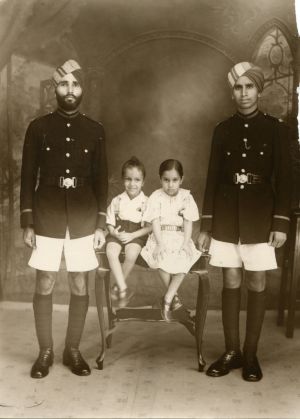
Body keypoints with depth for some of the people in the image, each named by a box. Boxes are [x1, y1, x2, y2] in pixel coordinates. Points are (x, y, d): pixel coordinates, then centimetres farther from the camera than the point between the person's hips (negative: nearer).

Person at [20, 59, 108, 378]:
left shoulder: (95, 131, 5)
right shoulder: (38, 127, 2)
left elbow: (101, 180, 6)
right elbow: (28, 177, 2)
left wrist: (101, 224, 1)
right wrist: (27, 223, -3)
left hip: (83, 219, 1)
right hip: (47, 217, -1)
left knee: (80, 286, 5)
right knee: (44, 285, 4)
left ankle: (73, 350, 20)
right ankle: (45, 351, 19)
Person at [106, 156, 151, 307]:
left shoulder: (146, 202, 0)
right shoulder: (117, 200, 7)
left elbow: (150, 226, -2)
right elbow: (110, 222, 11)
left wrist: (132, 235, -14)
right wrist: (114, 232, -11)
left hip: (136, 235, -2)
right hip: (117, 233, 2)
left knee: (131, 255, -30)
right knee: (111, 253, -28)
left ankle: (117, 287, -6)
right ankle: (123, 289, -21)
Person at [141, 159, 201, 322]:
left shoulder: (186, 197, 3)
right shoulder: (156, 197, 0)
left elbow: (188, 223, -1)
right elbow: (155, 222, -7)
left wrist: (185, 244, -13)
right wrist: (160, 243, -18)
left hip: (180, 237, 1)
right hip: (161, 236, -1)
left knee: (183, 259, -27)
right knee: (162, 258, -30)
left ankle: (167, 299, -14)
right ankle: (174, 296, -8)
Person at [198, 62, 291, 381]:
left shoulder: (275, 128, 1)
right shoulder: (222, 130, 6)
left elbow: (283, 179, -1)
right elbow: (212, 178, 6)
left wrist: (281, 222, -8)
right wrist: (206, 225, 3)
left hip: (260, 217, -2)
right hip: (226, 217, 2)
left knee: (257, 286, 3)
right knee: (231, 284, 7)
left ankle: (251, 354, 16)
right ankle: (231, 352, 18)